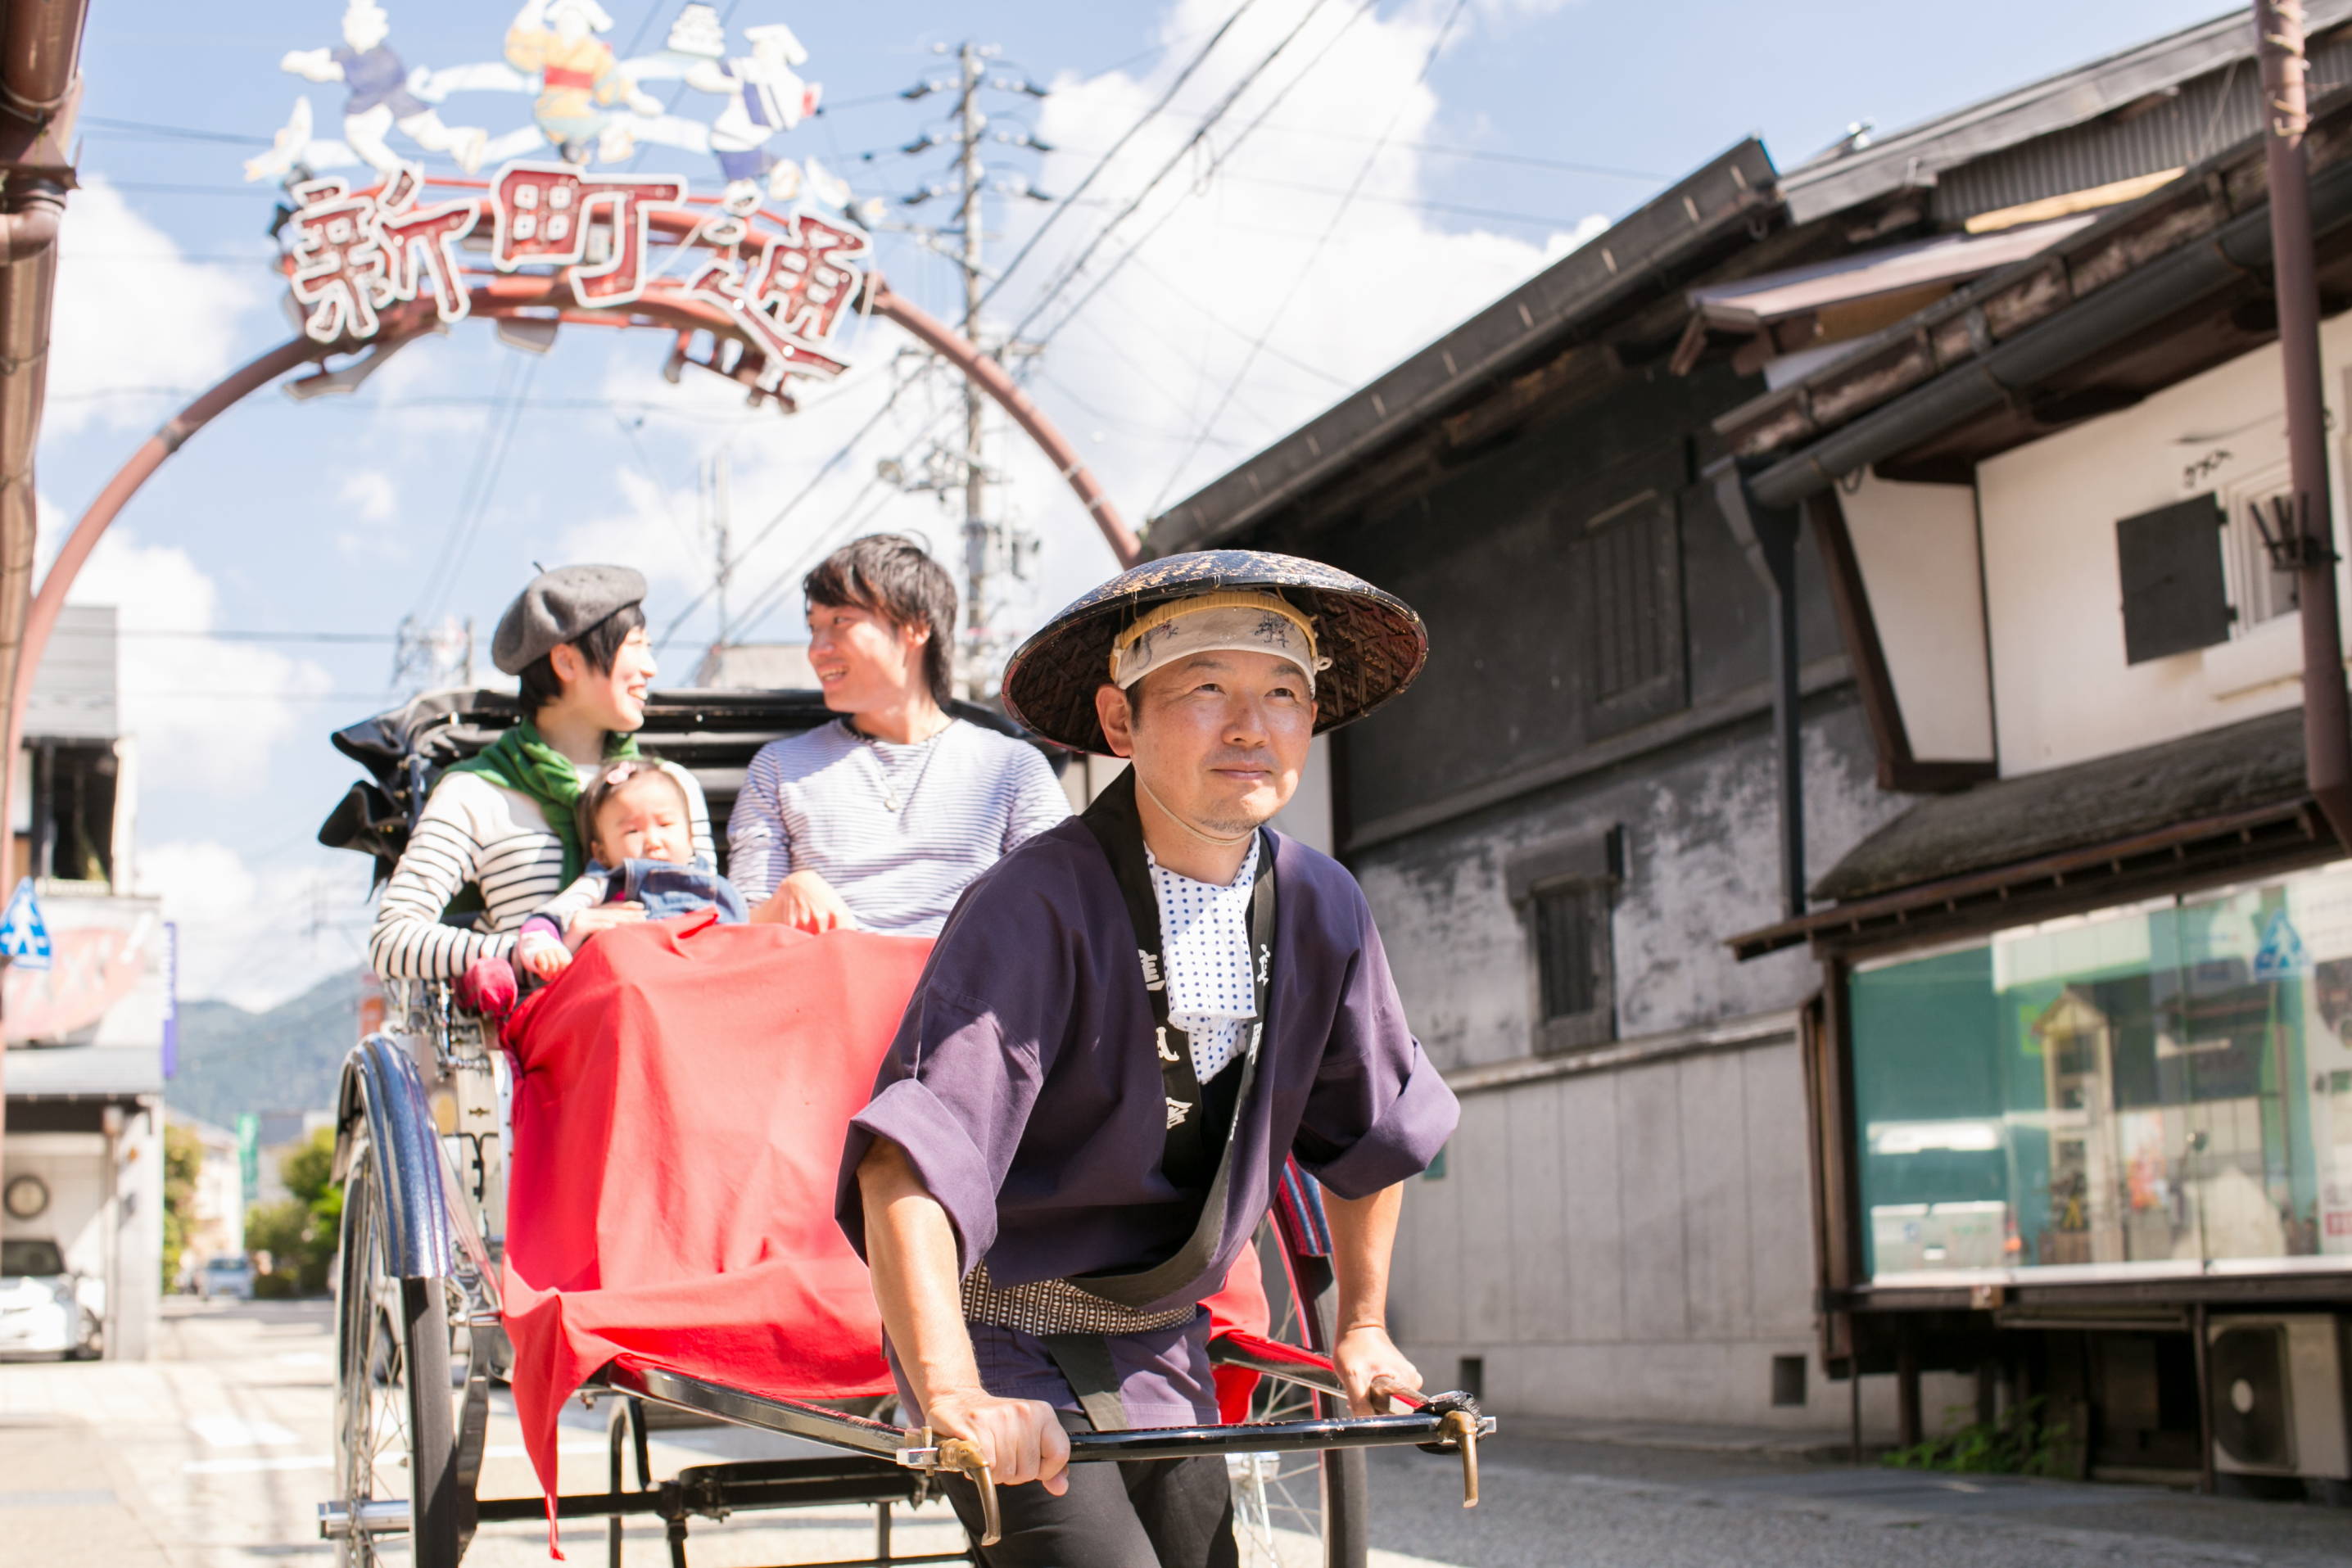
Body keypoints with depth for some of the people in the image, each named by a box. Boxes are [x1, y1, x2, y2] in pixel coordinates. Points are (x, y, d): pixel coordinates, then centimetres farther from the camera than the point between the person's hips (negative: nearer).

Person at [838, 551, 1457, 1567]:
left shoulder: (1319, 910, -3)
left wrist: (1363, 1326, 19)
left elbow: (1370, 1129, 14)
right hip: (1010, 1353, -6)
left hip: (1163, 1360, 6)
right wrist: (953, 1397, -41)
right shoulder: (1038, 909, -22)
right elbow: (906, 1158, -32)